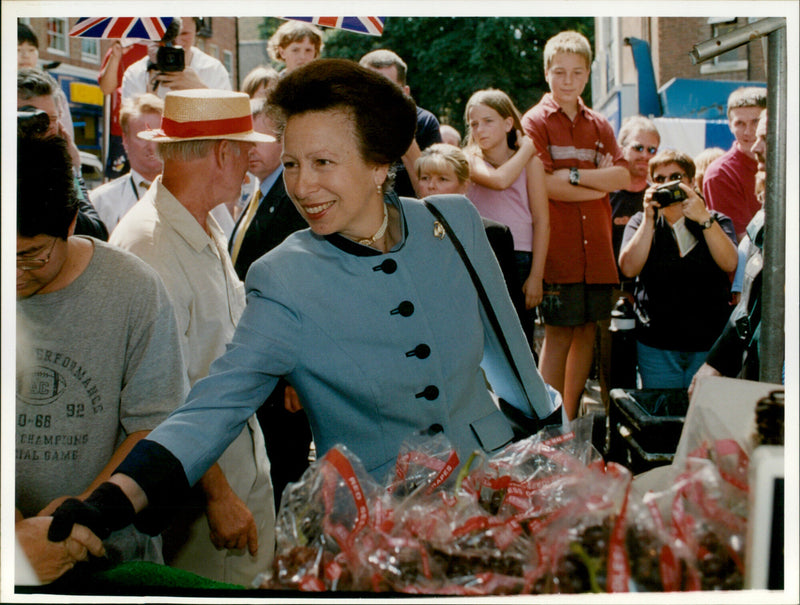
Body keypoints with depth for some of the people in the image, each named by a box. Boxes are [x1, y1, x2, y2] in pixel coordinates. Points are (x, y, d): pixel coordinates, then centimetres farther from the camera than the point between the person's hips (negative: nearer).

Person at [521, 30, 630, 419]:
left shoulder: (599, 125, 15)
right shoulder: (535, 121, 0)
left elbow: (623, 176, 2)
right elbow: (545, 185, -12)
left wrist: (574, 175, -11)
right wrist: (600, 185, -6)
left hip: (596, 246, 5)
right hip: (557, 247, -5)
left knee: (587, 331, 8)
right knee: (559, 332, -4)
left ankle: (572, 417, 19)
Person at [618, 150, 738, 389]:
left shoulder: (717, 221, 9)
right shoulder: (641, 222, 9)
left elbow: (729, 263, -11)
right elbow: (628, 268, -9)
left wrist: (704, 218, -20)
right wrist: (649, 218, -14)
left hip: (710, 342, 0)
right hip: (656, 344, 0)